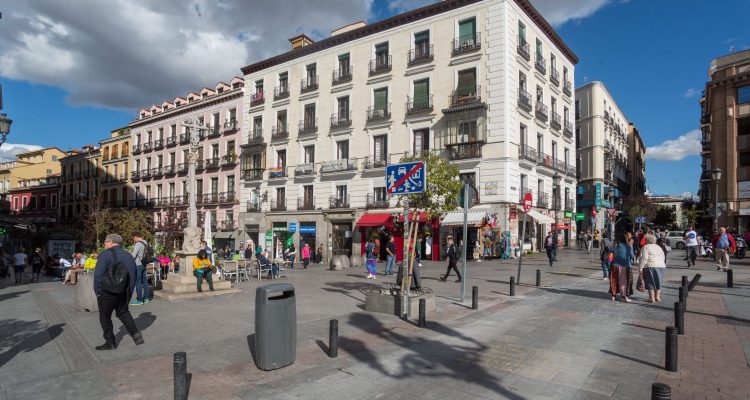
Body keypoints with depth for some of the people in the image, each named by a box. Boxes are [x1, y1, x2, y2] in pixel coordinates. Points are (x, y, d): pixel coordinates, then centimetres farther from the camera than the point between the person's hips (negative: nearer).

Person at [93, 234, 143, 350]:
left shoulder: (105, 254, -14)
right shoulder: (128, 256, 6)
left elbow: (98, 275, -18)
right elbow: (133, 276, 9)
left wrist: (98, 292, -8)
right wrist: (129, 292, 15)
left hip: (108, 292, -6)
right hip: (124, 292, 6)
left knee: (105, 317, 11)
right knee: (123, 312, 22)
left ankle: (110, 342, 18)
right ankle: (136, 334, 12)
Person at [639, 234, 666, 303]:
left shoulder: (646, 247, -5)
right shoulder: (658, 247, 18)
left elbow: (644, 258, -14)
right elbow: (663, 257, 18)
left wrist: (640, 267, -13)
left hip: (650, 266, -6)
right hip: (661, 266, 7)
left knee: (650, 282, 1)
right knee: (658, 281, 17)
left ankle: (652, 298, 3)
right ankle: (657, 297, 20)